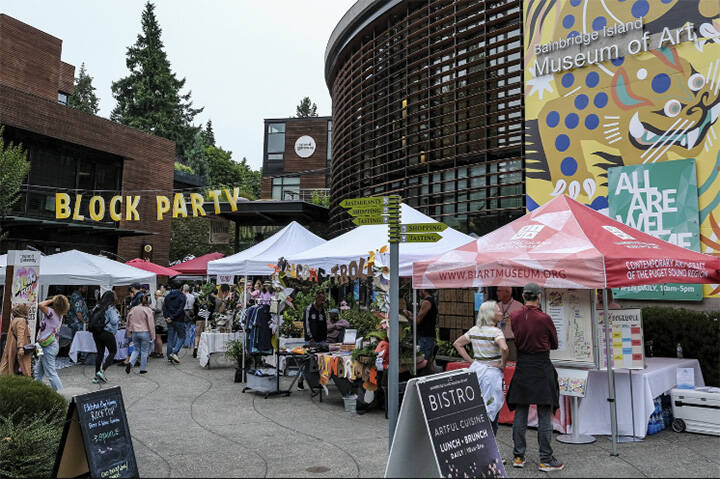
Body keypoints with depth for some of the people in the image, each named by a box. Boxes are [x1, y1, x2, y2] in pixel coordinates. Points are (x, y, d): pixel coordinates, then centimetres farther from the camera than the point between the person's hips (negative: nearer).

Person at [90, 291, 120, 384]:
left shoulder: (97, 307, 9)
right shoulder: (111, 308, -11)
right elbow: (114, 321, -15)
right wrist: (118, 314, 4)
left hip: (96, 333, 7)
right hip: (107, 333, -7)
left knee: (100, 352, 11)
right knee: (113, 352, 6)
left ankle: (96, 376, 11)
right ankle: (102, 371, -7)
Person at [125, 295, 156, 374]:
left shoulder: (133, 309, 5)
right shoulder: (148, 310, -8)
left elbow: (129, 322, 11)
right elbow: (151, 324, -9)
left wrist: (128, 333, 22)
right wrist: (153, 336, -5)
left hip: (135, 333, 4)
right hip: (145, 333, -4)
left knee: (136, 349, 18)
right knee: (144, 351, 6)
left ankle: (130, 363, -4)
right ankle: (143, 369, 11)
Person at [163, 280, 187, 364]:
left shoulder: (167, 297, 7)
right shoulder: (182, 296, -6)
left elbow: (164, 308, -2)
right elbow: (181, 309, -15)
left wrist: (167, 317, -7)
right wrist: (172, 317, -13)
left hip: (169, 321, 4)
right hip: (179, 320, -4)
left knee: (170, 338, 10)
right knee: (181, 337, 5)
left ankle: (169, 356, 12)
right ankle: (174, 353, -11)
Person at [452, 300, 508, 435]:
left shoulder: (474, 330, 6)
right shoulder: (496, 331, -13)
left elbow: (457, 343, 13)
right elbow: (504, 348, -30)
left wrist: (470, 360, 10)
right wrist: (503, 364, -14)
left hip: (476, 369, 6)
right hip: (492, 372, -6)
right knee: (492, 414, 4)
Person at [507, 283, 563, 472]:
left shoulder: (514, 317, -3)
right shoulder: (544, 318, -13)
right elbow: (554, 344, 1)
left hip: (522, 366, 4)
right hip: (542, 367, -4)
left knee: (520, 413, 11)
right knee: (544, 414, 4)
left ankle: (518, 456, 17)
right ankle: (546, 460, 8)